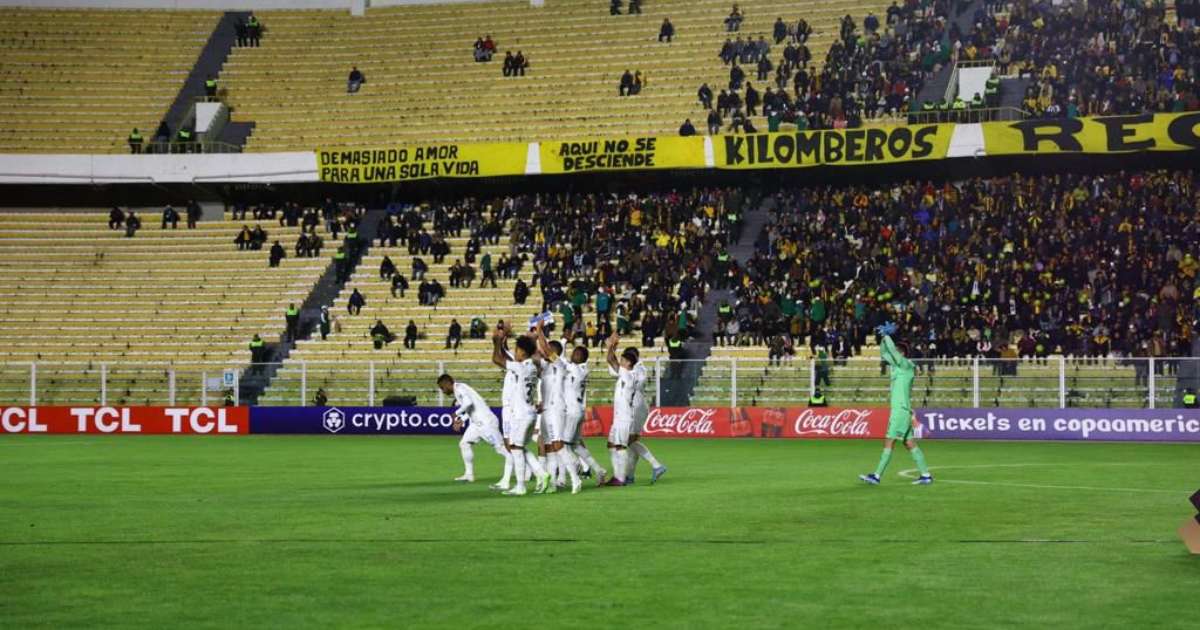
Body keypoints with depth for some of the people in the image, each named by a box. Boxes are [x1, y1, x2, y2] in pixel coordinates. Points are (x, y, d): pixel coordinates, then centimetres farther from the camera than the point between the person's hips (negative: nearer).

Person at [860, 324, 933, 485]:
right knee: (910, 444, 8)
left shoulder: (906, 365, -8)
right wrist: (883, 338, 11)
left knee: (889, 442, -9)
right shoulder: (897, 366, 15)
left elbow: (893, 351, -19)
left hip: (901, 410, -9)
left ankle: (877, 476, -9)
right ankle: (926, 475, 9)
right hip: (898, 410, 9)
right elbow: (884, 353, 23)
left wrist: (886, 335, -9)